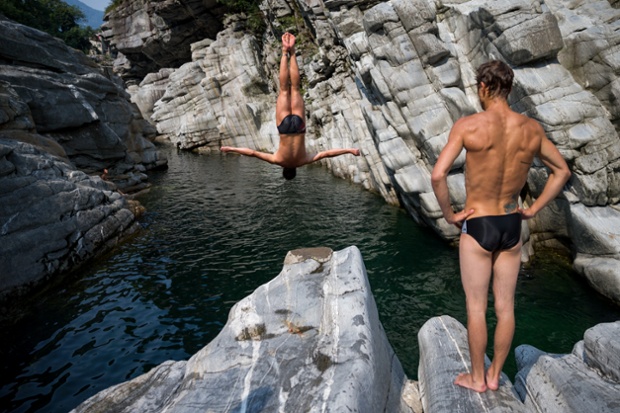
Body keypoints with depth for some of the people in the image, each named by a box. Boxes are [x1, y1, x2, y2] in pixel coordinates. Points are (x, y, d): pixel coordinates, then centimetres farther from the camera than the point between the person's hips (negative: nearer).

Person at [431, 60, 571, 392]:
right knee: (505, 306, 15)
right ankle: (494, 375, 32)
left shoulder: (468, 125, -15)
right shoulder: (532, 128, 0)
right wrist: (533, 210, 11)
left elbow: (437, 175, -24)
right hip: (511, 226, 5)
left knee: (476, 306, 10)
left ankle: (477, 378, 26)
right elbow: (562, 171, 11)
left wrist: (449, 215, -10)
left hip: (477, 227, -4)